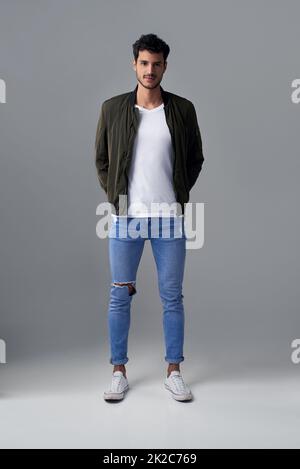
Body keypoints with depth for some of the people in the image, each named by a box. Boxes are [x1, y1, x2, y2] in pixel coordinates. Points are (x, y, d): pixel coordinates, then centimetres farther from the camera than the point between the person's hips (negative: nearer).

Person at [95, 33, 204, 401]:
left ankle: (173, 371, 21)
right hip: (125, 217, 0)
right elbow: (101, 159, 11)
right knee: (120, 296, 5)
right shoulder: (113, 108, 3)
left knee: (172, 297, 6)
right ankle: (119, 372, 20)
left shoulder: (182, 109, 3)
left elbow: (196, 158, 12)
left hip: (169, 217, 0)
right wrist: (113, 195, 2)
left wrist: (180, 193, 4)